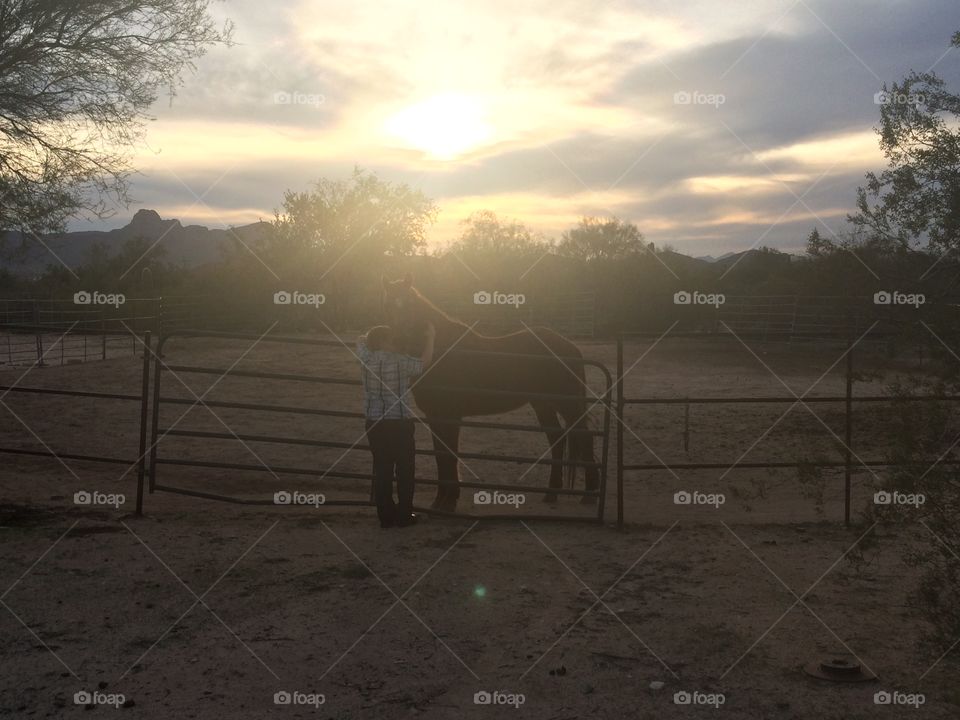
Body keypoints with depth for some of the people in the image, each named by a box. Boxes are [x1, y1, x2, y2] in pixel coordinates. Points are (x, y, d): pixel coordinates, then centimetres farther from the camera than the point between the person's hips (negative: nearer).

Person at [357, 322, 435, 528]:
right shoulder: (401, 362, -14)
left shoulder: (366, 359, -2)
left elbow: (362, 340, 19)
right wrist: (430, 339, 13)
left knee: (381, 469, 11)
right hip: (400, 424, -4)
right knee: (405, 470, 10)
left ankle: (386, 516, 15)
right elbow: (424, 363, 3)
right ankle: (404, 515, 15)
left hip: (374, 424, 4)